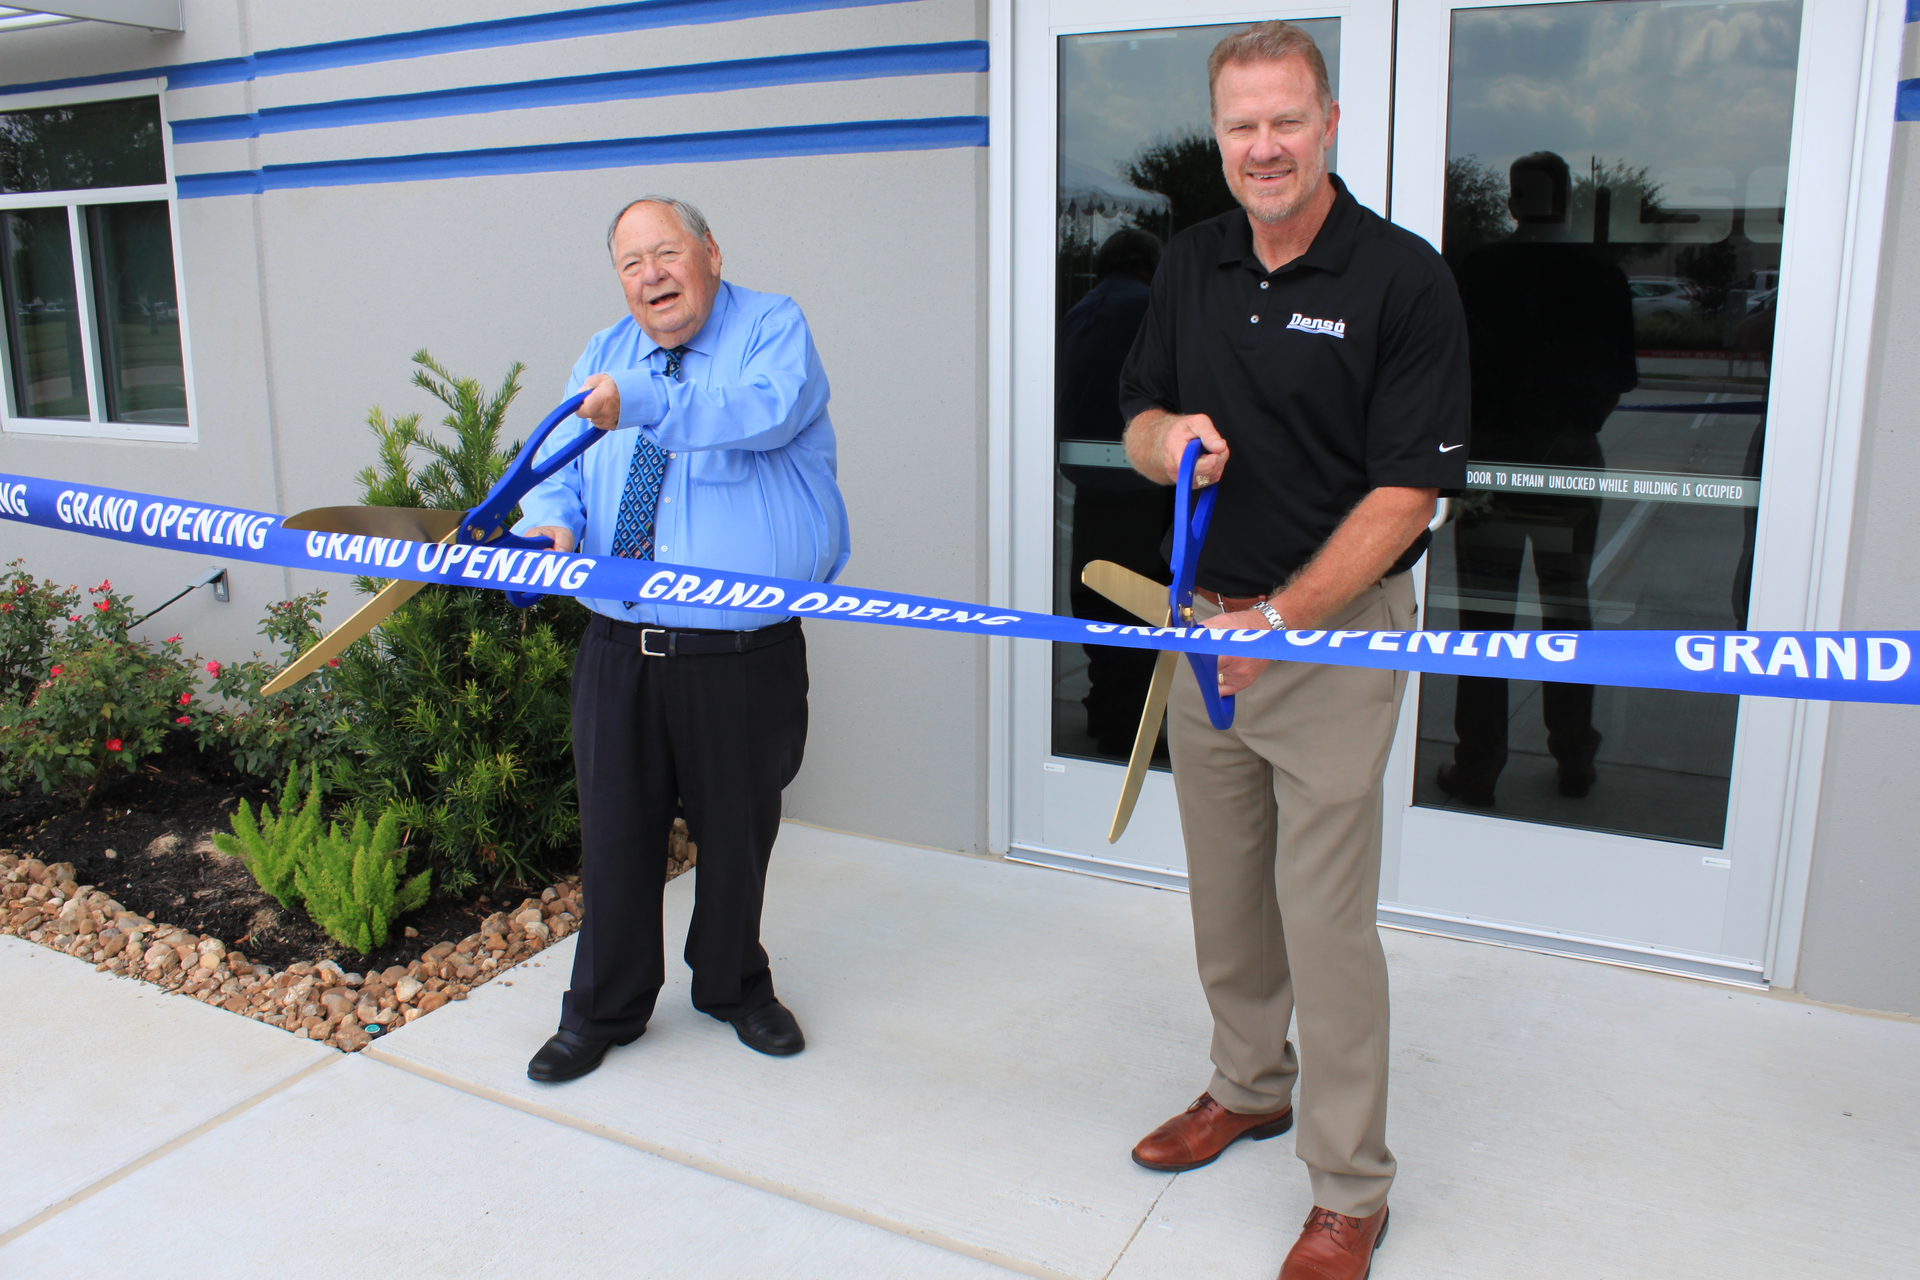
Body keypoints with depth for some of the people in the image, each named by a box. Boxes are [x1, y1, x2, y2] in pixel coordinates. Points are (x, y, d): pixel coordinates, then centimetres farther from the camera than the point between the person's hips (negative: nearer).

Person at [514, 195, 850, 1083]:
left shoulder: (772, 327, -2)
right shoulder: (601, 358, 15)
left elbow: (765, 409, -24)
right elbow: (561, 468, 11)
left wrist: (645, 404, -37)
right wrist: (551, 522, -12)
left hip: (741, 652, -3)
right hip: (618, 646, 4)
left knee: (736, 830, 13)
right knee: (615, 831, 9)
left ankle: (733, 985, 38)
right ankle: (603, 1010, 29)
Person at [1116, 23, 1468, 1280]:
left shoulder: (1403, 277, -11)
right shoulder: (1193, 262, 7)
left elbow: (1406, 491, -14)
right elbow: (1139, 416, 15)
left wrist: (1280, 617, -22)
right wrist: (1167, 435, -10)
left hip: (1336, 634, -5)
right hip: (1210, 622, 6)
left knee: (1325, 917, -2)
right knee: (1225, 895, 16)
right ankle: (1250, 1086, 39)